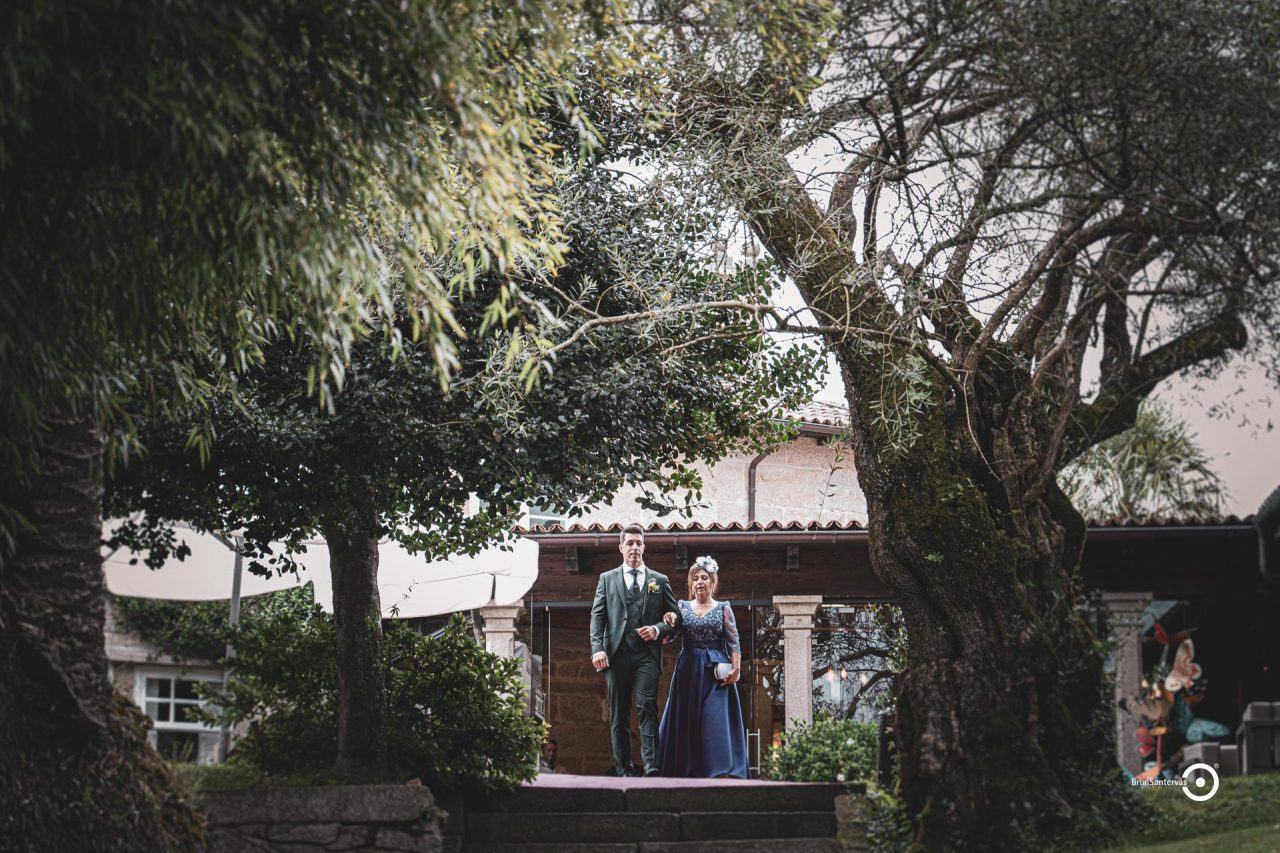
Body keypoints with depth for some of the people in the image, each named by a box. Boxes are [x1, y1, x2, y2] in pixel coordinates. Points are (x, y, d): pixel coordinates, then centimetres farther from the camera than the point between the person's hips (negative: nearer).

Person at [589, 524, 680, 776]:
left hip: (647, 654, -1)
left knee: (647, 709, -15)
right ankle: (624, 769, 5)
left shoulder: (660, 581, 15)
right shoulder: (607, 579, 14)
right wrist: (597, 649, -7)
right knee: (619, 715, 2)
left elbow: (675, 618, 16)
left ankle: (652, 767, -22)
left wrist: (658, 630, -5)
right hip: (616, 654, 1)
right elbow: (597, 617, 7)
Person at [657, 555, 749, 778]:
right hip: (688, 669, 2)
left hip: (716, 671, -2)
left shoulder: (723, 608, 7)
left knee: (717, 717, -11)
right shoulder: (682, 607, 12)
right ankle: (688, 770, 5)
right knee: (686, 720, 0)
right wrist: (668, 622, -23)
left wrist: (736, 668, -11)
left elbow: (734, 642, 2)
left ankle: (721, 772, -15)